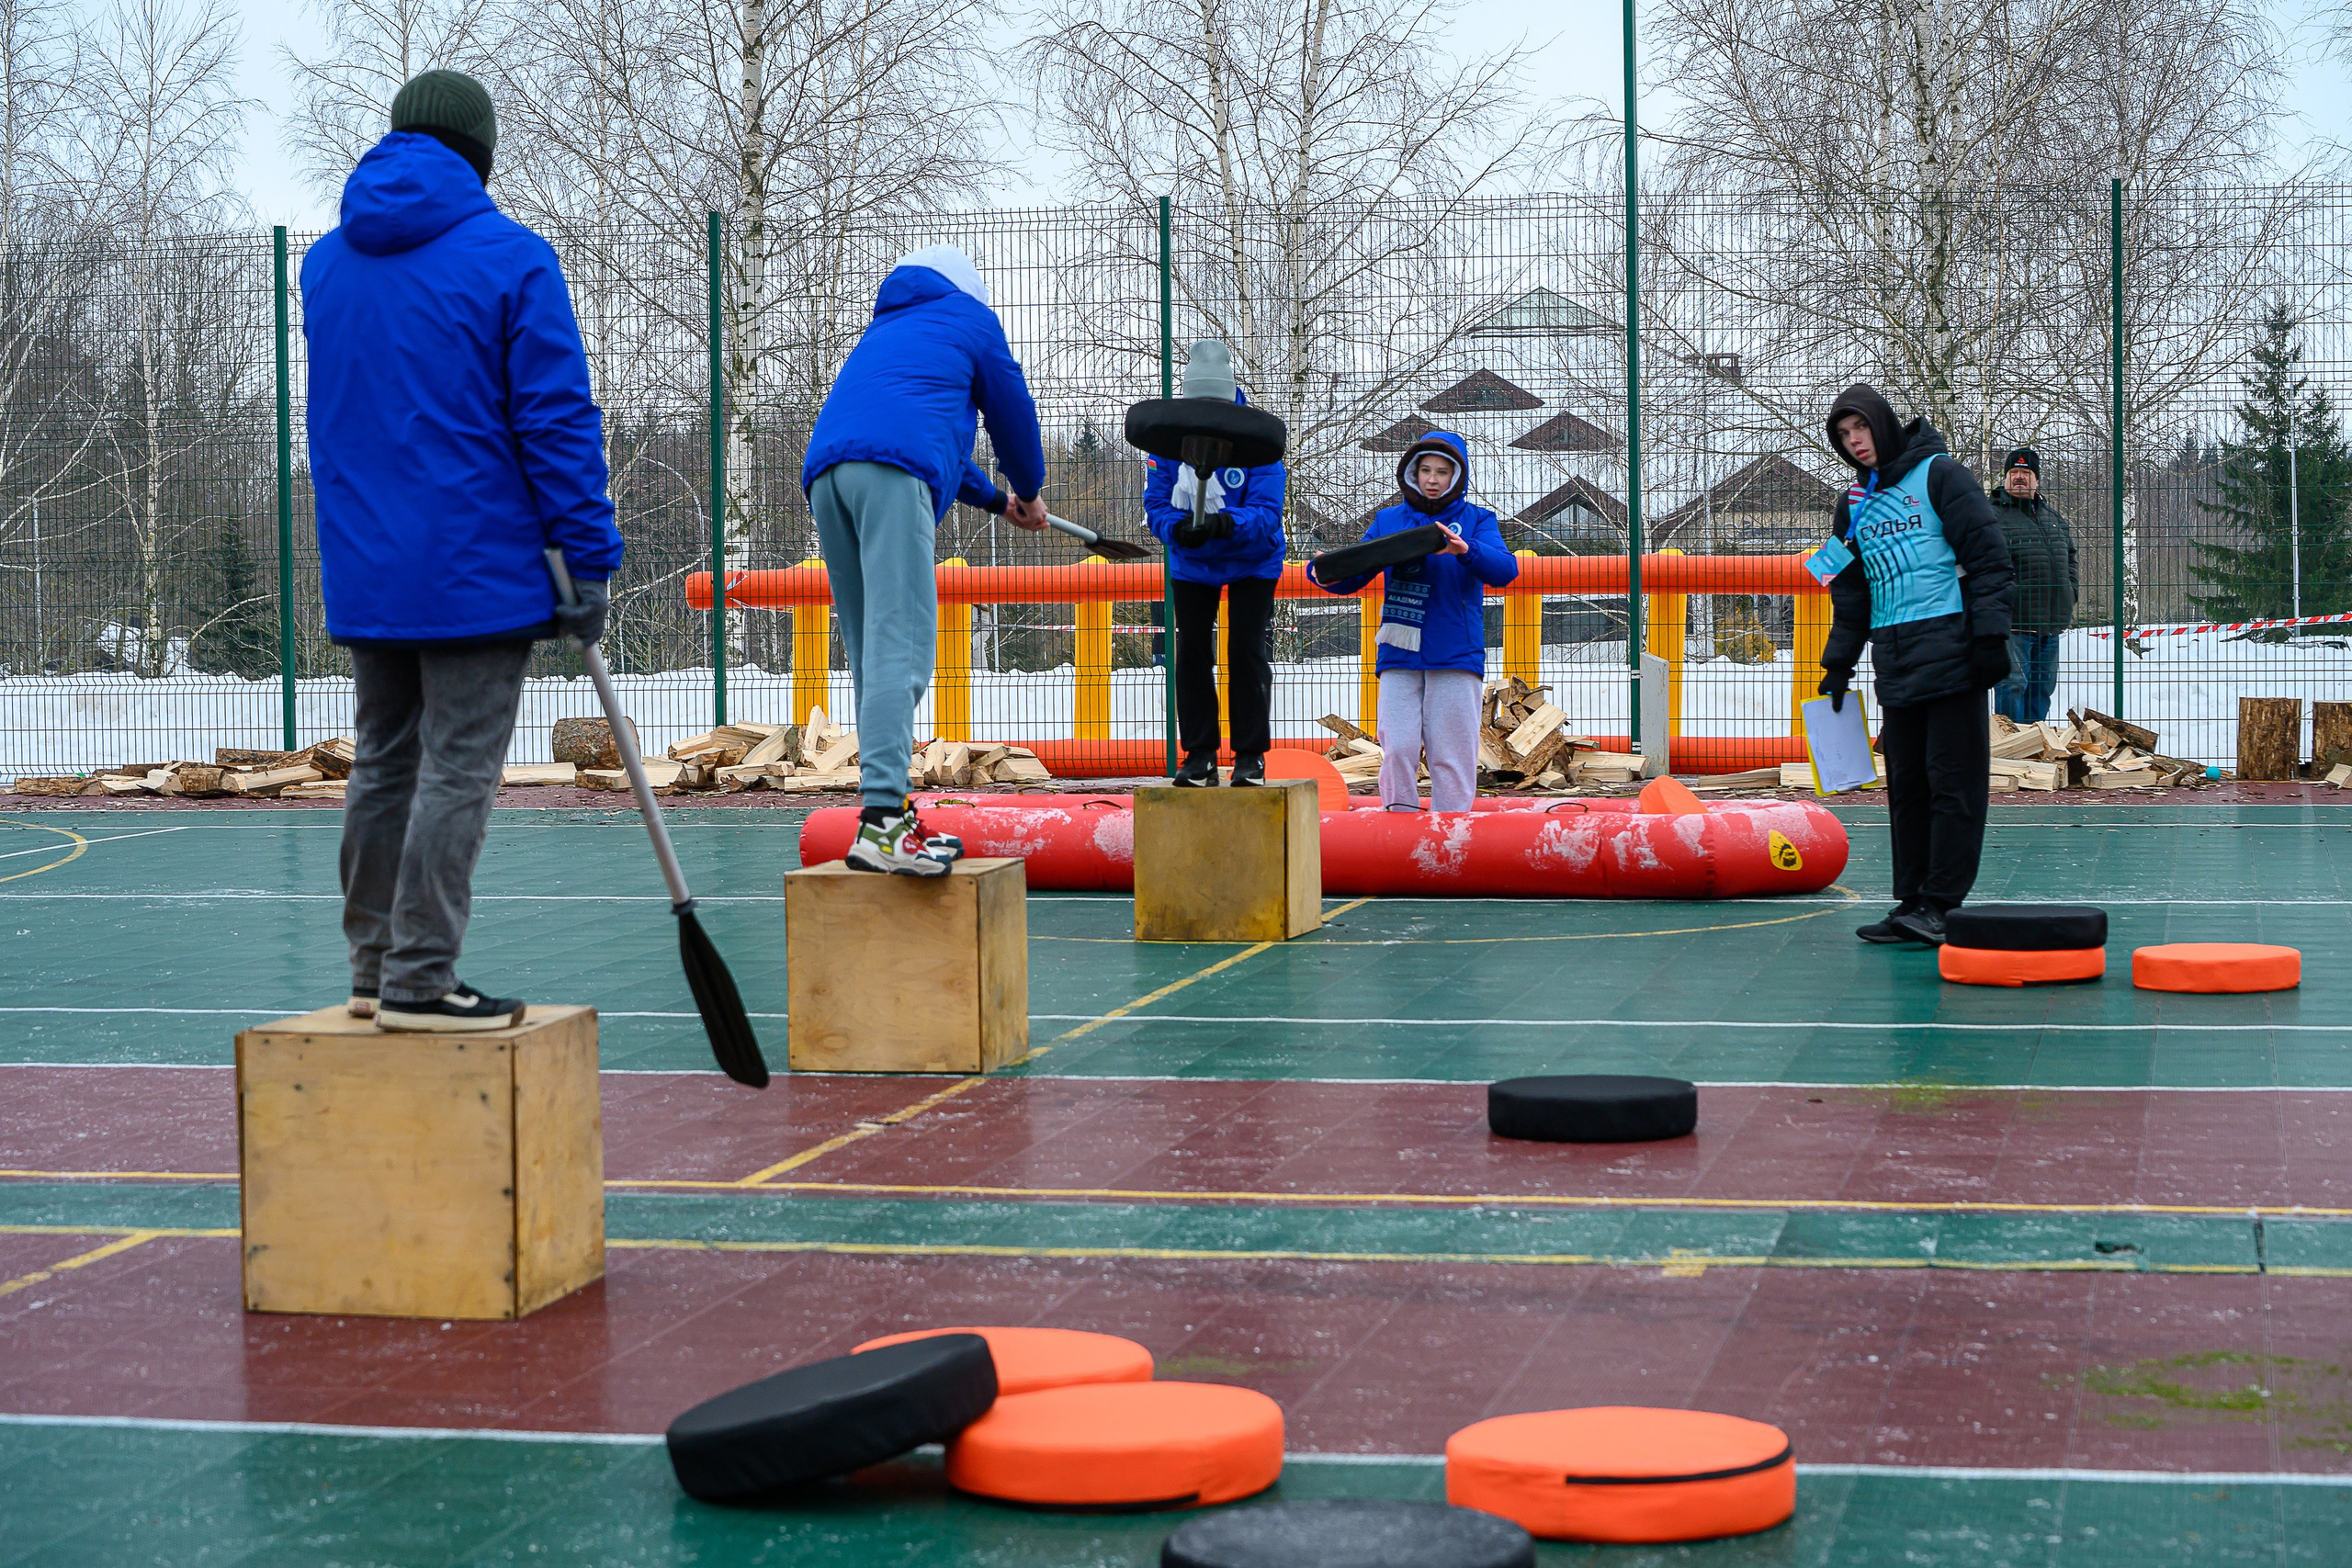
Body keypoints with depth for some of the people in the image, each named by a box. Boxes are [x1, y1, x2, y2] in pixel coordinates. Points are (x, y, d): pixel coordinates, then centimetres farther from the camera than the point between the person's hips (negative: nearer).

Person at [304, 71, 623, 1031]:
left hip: (363, 574, 6)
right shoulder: (511, 258, -9)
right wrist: (588, 559, -8)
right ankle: (418, 980, -4)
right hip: (475, 570, -6)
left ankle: (375, 968, 19)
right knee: (457, 771, -3)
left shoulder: (324, 262, 10)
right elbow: (557, 419, -11)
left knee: (384, 762, 14)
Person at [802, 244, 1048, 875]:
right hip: (893, 474, -7)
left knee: (871, 651, 9)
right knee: (899, 647, -17)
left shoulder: (884, 330, 40)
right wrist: (1028, 492, 43)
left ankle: (890, 814, 5)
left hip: (825, 472, 7)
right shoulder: (972, 319, 22)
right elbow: (1012, 412, 25)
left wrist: (994, 499, 56)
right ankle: (880, 819, -31)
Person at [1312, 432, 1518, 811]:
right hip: (1399, 655, 2)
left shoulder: (1476, 520, 7)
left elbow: (1504, 569, -10)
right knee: (1398, 749, -7)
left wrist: (1465, 550, -29)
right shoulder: (1389, 520, 14)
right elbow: (1353, 577, 15)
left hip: (1456, 655, -2)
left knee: (1452, 754, -2)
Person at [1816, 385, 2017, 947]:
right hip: (1894, 662, 7)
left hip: (1950, 652, -7)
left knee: (1952, 781, -5)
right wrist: (1838, 664, 16)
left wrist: (1991, 635, -12)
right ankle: (1911, 901, 10)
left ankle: (1939, 902, -6)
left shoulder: (1940, 475, -1)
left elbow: (1988, 558, -5)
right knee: (1905, 785, 7)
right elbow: (1850, 593, 23)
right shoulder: (1855, 502, 18)